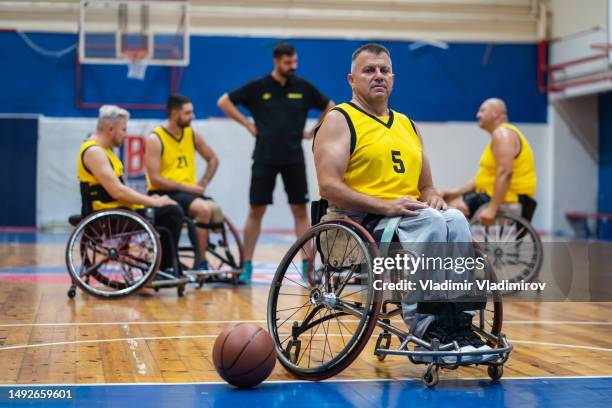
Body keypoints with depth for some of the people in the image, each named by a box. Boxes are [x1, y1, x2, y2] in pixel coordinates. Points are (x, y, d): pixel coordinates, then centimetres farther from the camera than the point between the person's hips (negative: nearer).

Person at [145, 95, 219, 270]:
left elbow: (213, 160, 22)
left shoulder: (192, 135, 8)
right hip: (163, 194, -6)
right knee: (204, 209, -30)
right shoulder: (155, 140, -9)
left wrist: (202, 184, 6)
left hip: (189, 192, 6)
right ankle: (201, 263, -21)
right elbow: (155, 180, -15)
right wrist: (186, 187, -16)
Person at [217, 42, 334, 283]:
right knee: (256, 211, 1)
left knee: (300, 210, 1)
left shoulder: (303, 87, 3)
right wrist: (247, 124, -1)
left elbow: (330, 109, 15)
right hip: (264, 158, -1)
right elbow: (224, 102, 4)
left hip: (294, 158, 1)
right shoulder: (258, 87, -1)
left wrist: (314, 131, 7)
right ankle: (247, 266, 7)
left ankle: (307, 265, 5)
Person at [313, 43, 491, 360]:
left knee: (455, 221, -24)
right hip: (358, 221, -6)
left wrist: (432, 197, -1)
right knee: (430, 221, -30)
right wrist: (385, 205, -23)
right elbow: (329, 186, -13)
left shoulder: (406, 124, 23)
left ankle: (459, 322, -27)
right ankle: (423, 324, -30)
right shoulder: (340, 120, 1)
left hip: (408, 216, 6)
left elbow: (425, 186, 25)